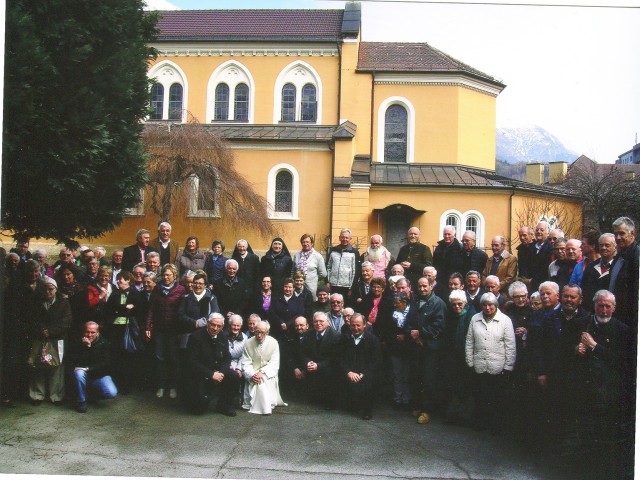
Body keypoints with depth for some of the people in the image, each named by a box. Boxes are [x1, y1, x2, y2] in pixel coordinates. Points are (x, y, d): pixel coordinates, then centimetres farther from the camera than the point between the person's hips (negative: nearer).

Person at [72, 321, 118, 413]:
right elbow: (76, 362, -13)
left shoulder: (104, 343, -4)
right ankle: (81, 402, -15)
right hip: (85, 375, 0)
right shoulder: (79, 342, -5)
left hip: (100, 375, 0)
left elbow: (106, 363, -9)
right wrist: (87, 346, -23)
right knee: (79, 373, -35)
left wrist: (89, 369, -19)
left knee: (112, 393, -21)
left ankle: (97, 390, 16)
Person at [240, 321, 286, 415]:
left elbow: (274, 363, -5)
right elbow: (246, 363, -1)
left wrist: (263, 373, -20)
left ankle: (267, 406, -6)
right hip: (253, 375, 1)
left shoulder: (273, 342, -3)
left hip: (268, 375, 0)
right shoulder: (248, 343, -1)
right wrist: (252, 375, -21)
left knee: (264, 380, -29)